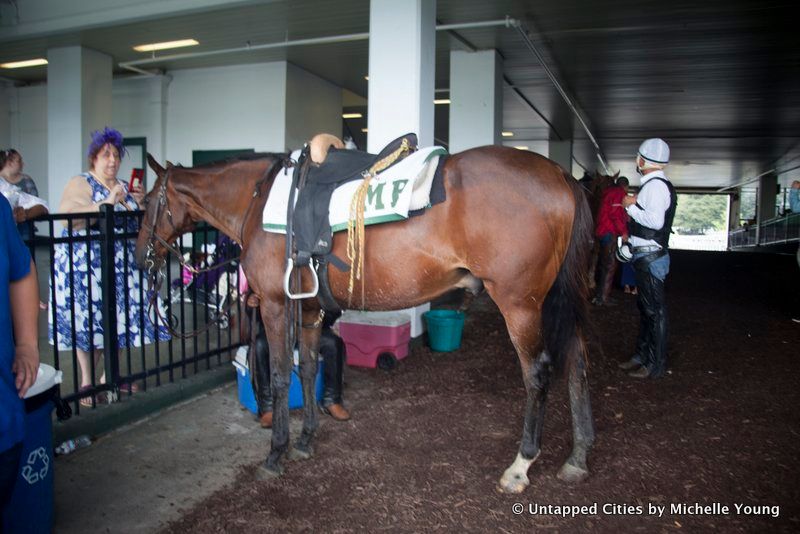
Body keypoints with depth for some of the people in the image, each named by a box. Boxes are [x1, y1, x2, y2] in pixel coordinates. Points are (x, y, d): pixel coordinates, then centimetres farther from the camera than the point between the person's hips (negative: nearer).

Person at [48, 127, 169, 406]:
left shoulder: (125, 187, 15)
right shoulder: (80, 184, -4)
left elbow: (139, 224, 21)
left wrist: (140, 203, 3)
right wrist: (107, 203, -25)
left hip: (121, 266, 6)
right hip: (86, 266, -6)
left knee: (119, 319, 7)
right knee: (88, 319, -2)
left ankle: (109, 375, 24)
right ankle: (86, 382, 12)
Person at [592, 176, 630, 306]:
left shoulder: (609, 192, 21)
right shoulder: (620, 193, -6)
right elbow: (615, 213, -18)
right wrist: (623, 231, -14)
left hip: (601, 232, 10)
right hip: (610, 233, -10)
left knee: (604, 265, 15)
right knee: (610, 265, -7)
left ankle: (599, 295, 19)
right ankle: (603, 298, -8)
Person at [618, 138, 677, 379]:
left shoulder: (655, 185, -16)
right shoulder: (656, 185, 14)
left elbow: (656, 220, -26)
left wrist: (631, 206, -15)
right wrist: (637, 204, 10)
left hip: (650, 256, -10)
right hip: (647, 255, 10)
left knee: (654, 309, -2)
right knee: (645, 306, 17)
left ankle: (656, 364, 8)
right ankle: (643, 355, 30)